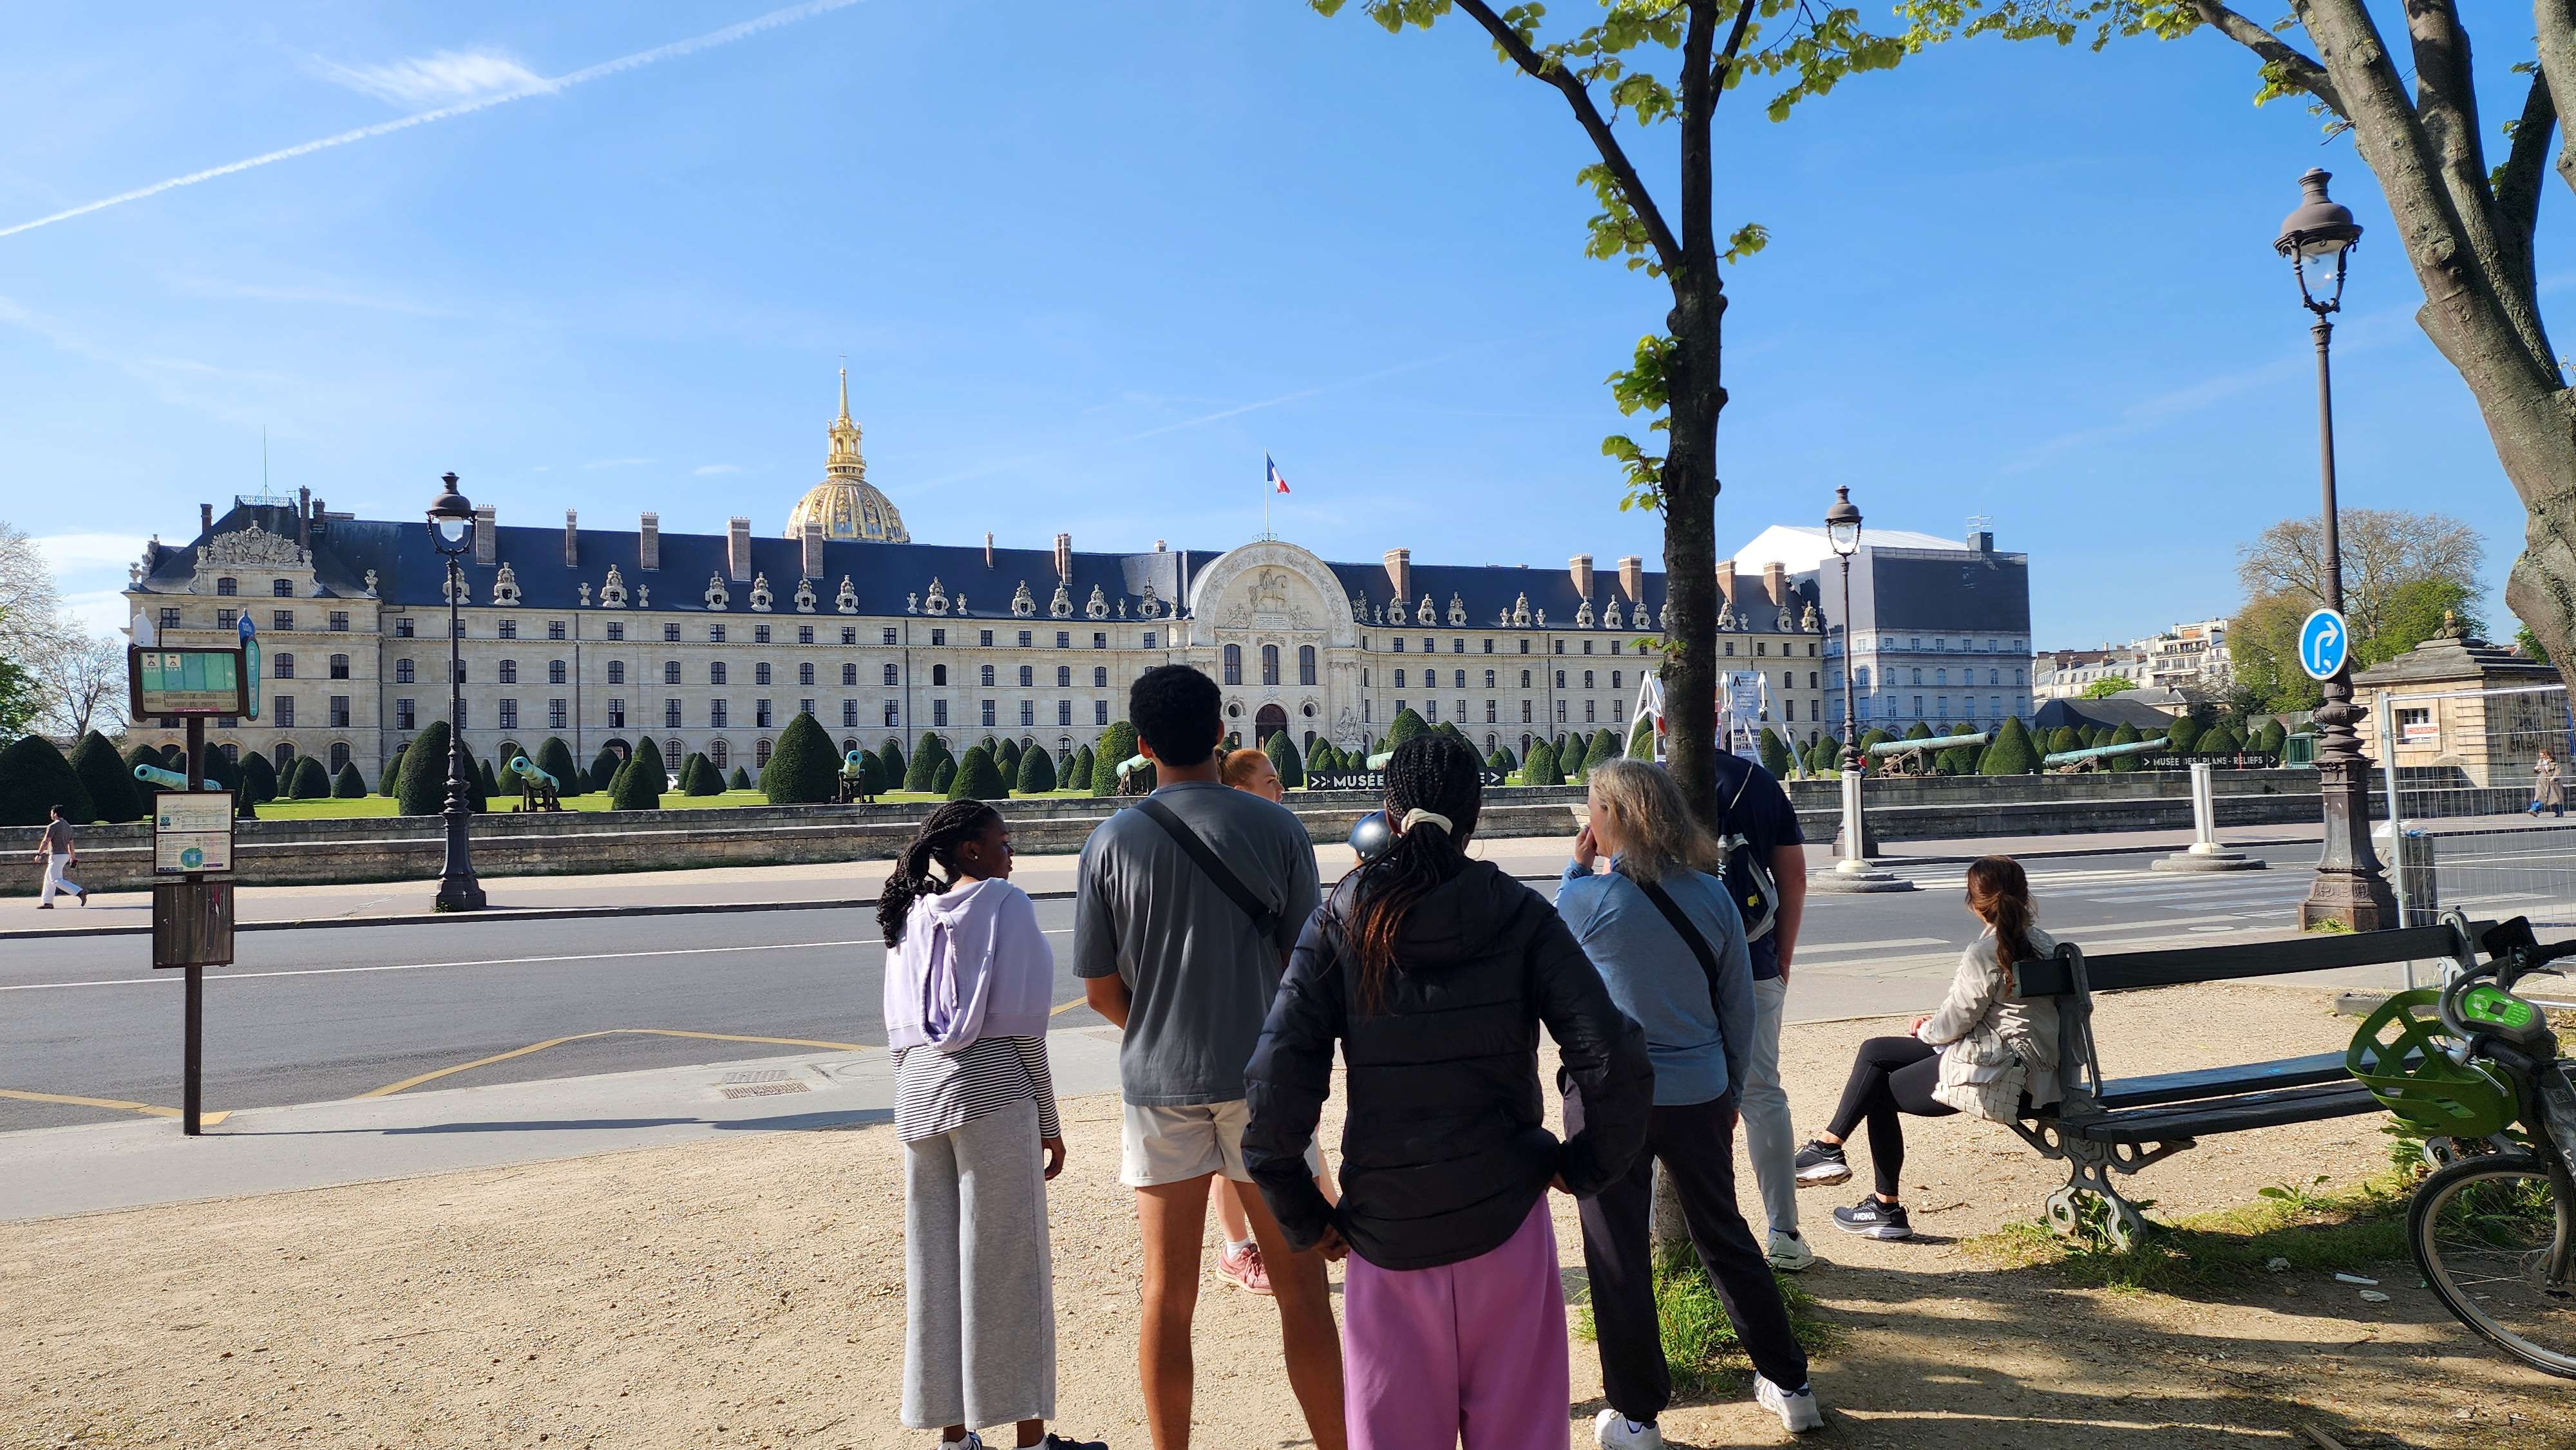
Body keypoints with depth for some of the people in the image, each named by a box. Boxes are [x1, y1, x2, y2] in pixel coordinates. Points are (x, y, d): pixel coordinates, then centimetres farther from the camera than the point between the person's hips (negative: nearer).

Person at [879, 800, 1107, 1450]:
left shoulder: (910, 916, 14)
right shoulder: (1004, 902, -4)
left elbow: (899, 1029, 13)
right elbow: (1022, 1022, -9)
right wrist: (1047, 1120, -3)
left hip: (917, 1088, 6)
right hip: (992, 1085, -6)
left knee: (934, 1263, 10)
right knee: (1008, 1263, 1)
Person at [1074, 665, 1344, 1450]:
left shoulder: (1111, 842, -3)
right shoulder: (1275, 828, -6)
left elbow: (1101, 990, 1)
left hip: (1157, 1086, 1)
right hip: (1260, 1079, -1)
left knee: (1168, 1296, 11)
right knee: (1301, 1288, 9)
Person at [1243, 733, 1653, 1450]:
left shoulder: (1340, 922, -5)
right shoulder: (1519, 915, -6)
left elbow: (1277, 1080, -11)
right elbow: (1614, 1058, -13)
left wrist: (1301, 1215, 0)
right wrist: (1586, 1166, 3)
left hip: (1385, 1230, 0)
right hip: (1507, 1218, 0)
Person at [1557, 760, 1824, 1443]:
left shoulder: (1589, 898, -13)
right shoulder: (1711, 893, -2)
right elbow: (1739, 1006, 4)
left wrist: (1576, 869, 7)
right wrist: (1731, 1090, 16)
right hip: (1700, 1097, 4)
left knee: (1618, 1257, 8)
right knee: (1726, 1235, 20)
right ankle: (1788, 1385, 32)